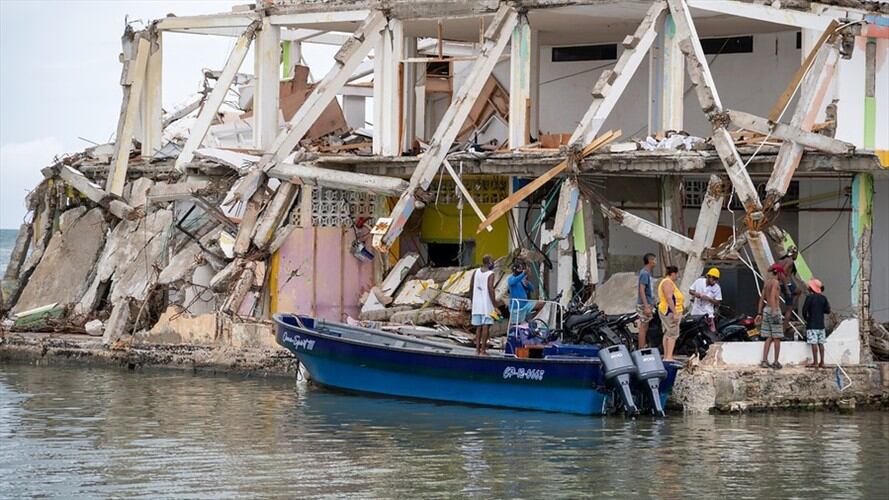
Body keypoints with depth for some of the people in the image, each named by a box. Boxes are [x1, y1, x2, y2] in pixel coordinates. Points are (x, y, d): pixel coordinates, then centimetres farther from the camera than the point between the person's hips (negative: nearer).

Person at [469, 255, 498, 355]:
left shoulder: (476, 272, 8)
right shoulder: (490, 274, -10)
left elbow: (471, 286, 10)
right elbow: (490, 289, -18)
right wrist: (494, 303, -14)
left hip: (477, 304, 6)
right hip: (487, 304, -6)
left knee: (478, 327, 11)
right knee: (486, 326, -4)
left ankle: (477, 349, 11)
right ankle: (483, 349, -7)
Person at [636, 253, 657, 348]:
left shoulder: (647, 273, 15)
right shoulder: (644, 273, -16)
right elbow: (642, 290, -22)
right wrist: (646, 307, -26)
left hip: (647, 304, 10)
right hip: (644, 305, -10)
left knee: (644, 328, 12)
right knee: (643, 327, -8)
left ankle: (643, 349, 15)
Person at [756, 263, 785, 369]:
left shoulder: (766, 282, 15)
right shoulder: (775, 282, -10)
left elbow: (762, 298, 18)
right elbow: (772, 297, -23)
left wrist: (759, 314, 20)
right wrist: (774, 312, -31)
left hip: (766, 309, 8)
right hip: (774, 309, -8)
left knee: (769, 338, 8)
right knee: (777, 338, -1)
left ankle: (764, 361, 1)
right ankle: (776, 362, 0)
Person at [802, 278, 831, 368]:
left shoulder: (810, 297, -11)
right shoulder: (823, 298, 4)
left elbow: (804, 310, -13)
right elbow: (827, 310, 5)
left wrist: (805, 318, 6)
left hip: (812, 324, -6)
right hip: (821, 324, 6)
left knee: (814, 343, -5)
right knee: (821, 343, 8)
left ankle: (815, 362, -6)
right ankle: (822, 362, 8)